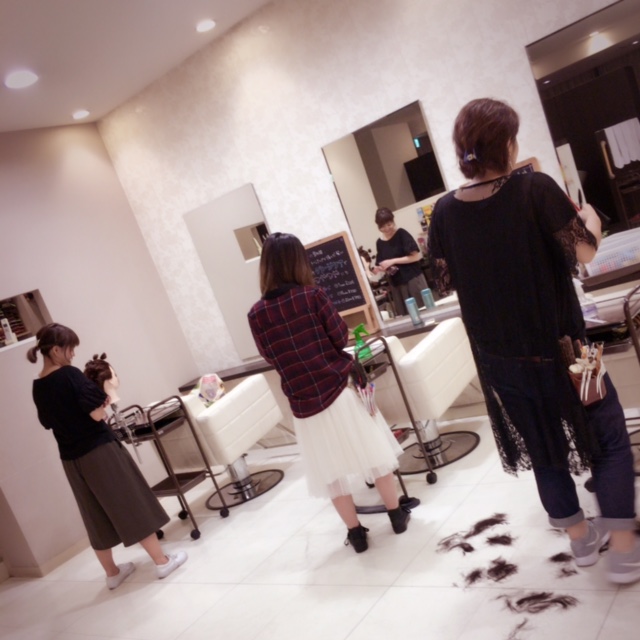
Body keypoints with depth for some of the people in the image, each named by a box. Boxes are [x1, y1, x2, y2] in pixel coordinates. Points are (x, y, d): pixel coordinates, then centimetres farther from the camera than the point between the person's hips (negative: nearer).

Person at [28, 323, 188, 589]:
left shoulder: (38, 388, 6)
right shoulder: (70, 375, -16)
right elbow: (97, 413, -22)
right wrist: (105, 394, -2)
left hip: (71, 458, 7)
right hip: (99, 450, -7)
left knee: (97, 517, 16)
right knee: (132, 505, 3)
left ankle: (112, 573, 26)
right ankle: (162, 561, 11)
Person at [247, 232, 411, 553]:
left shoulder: (256, 314, -5)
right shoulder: (313, 295, -11)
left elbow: (270, 357, 6)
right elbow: (341, 337, -5)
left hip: (303, 399, 1)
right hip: (338, 387, -1)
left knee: (331, 468, 14)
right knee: (371, 452, 16)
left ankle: (355, 532, 24)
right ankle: (396, 515, 29)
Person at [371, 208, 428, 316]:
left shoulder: (402, 234, -6)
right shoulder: (379, 243, 8)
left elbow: (416, 256, -12)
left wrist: (393, 261, -16)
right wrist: (378, 269, -7)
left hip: (413, 279, -4)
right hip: (396, 285, 4)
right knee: (405, 315, 3)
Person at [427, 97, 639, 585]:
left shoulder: (446, 211, -6)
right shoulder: (535, 189, -18)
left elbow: (447, 281, 4)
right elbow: (584, 252, -11)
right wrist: (590, 219, 9)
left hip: (497, 355, 4)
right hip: (556, 345, -4)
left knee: (540, 445, 20)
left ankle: (580, 538, 36)